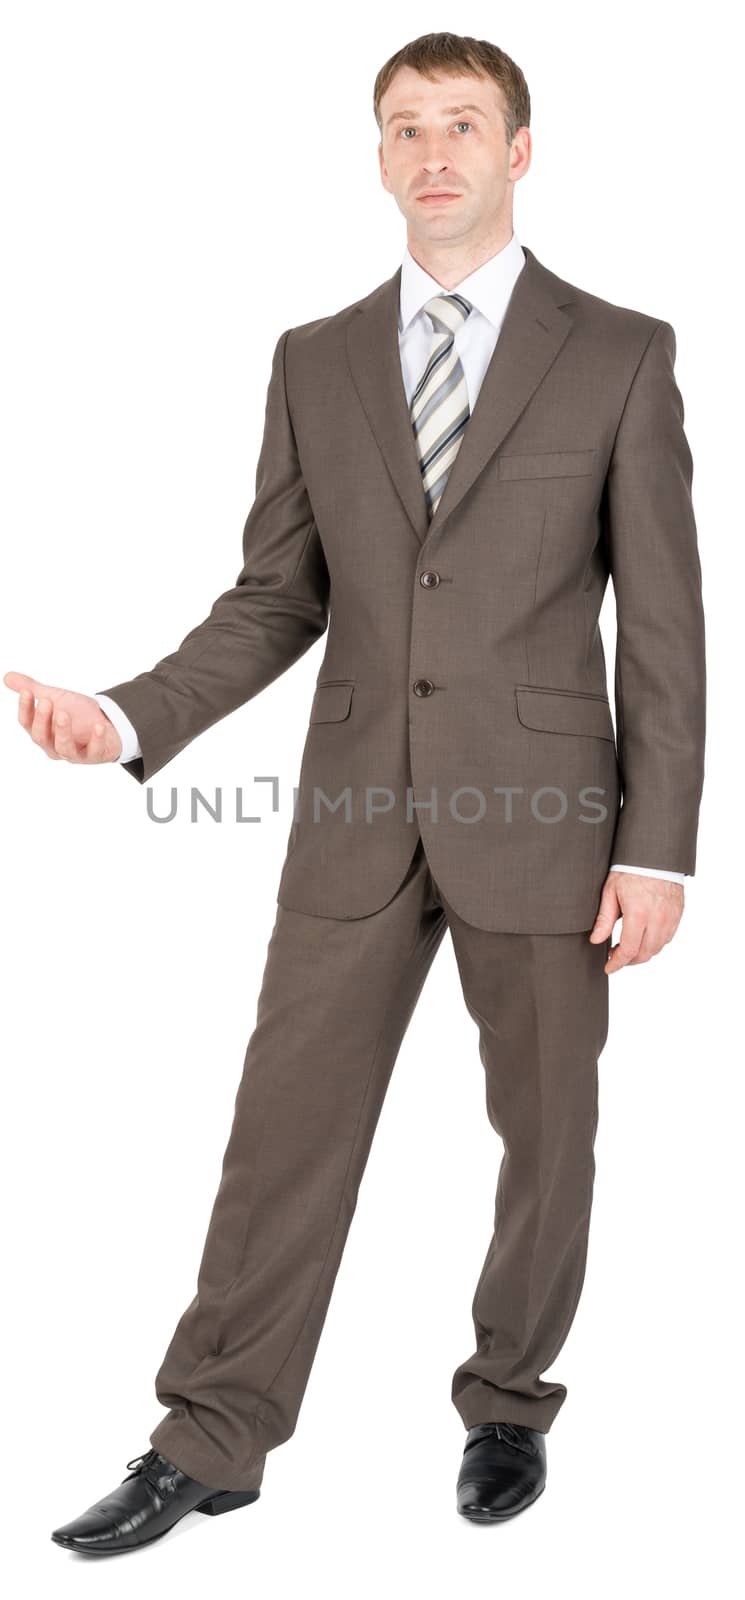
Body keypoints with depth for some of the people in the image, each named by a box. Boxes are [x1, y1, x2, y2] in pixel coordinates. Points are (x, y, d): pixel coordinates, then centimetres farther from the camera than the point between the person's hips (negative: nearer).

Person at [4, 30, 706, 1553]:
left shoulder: (620, 354, 0)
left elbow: (664, 620, -2)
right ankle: (211, 1443, 21)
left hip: (541, 811, -2)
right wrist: (129, 717, -6)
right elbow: (276, 600, 9)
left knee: (545, 1133, 10)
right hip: (359, 814, 2)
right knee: (287, 1125, 6)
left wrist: (659, 847, -7)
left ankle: (508, 1406, 33)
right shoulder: (315, 360, 9)